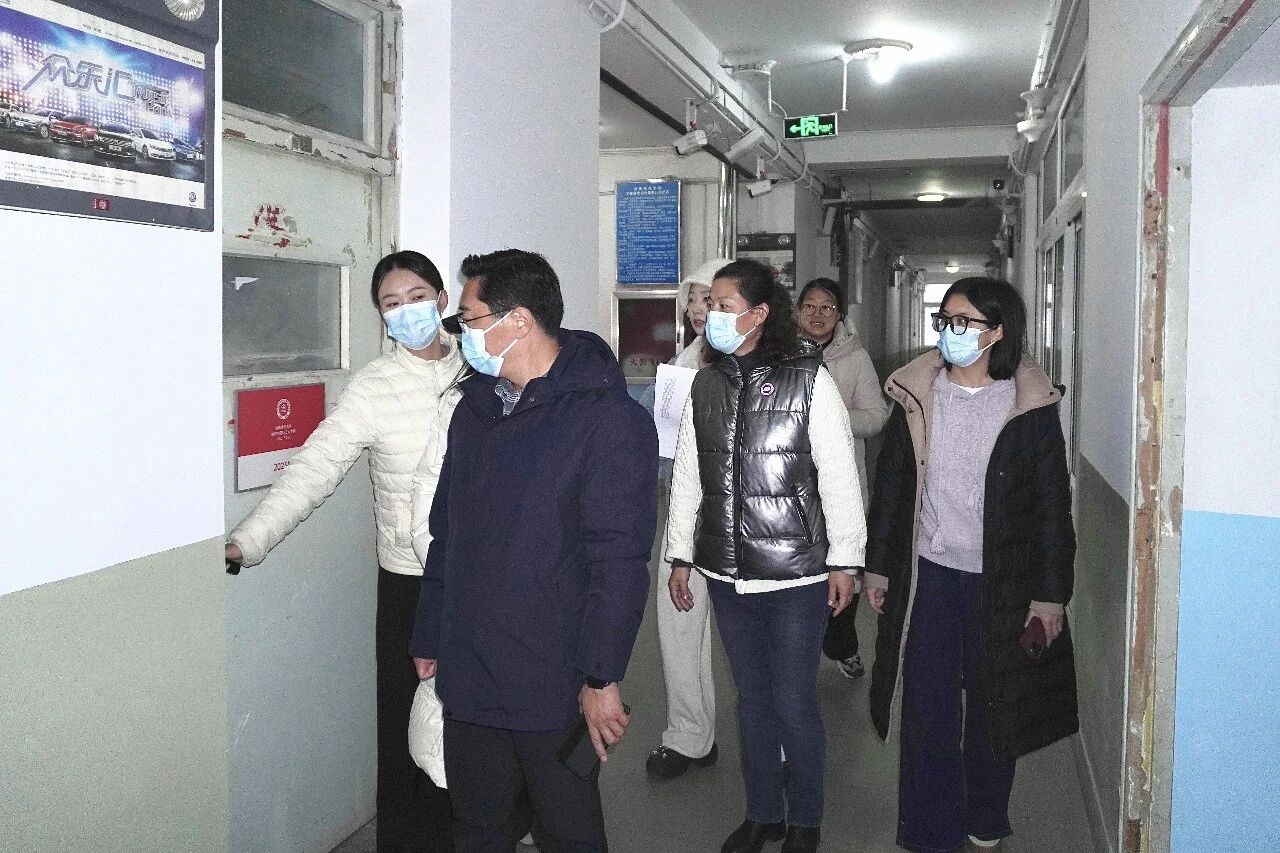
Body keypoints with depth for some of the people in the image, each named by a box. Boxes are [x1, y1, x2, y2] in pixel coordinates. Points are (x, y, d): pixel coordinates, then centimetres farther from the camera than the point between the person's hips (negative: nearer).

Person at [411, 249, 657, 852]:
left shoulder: (609, 418, -13)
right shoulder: (475, 407, 9)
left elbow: (617, 561, -16)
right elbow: (446, 536, 14)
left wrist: (602, 679, -17)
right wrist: (428, 641, 15)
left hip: (554, 689, -6)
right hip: (465, 683, 6)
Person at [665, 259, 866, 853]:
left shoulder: (808, 379, -8)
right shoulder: (705, 385, 6)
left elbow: (839, 476, -7)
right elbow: (687, 477, 12)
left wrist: (844, 560, -7)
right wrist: (679, 556, 13)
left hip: (797, 578, -4)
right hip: (727, 576, 5)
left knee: (794, 703, 5)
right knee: (752, 699, 16)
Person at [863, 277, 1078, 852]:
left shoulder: (1031, 408, -7)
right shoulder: (915, 396, 0)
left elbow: (1053, 507, -4)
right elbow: (890, 487, 6)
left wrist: (1050, 594, -5)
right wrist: (877, 566, 6)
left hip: (1001, 584, -1)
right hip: (929, 574, 2)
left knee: (992, 708, 14)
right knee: (928, 709, 6)